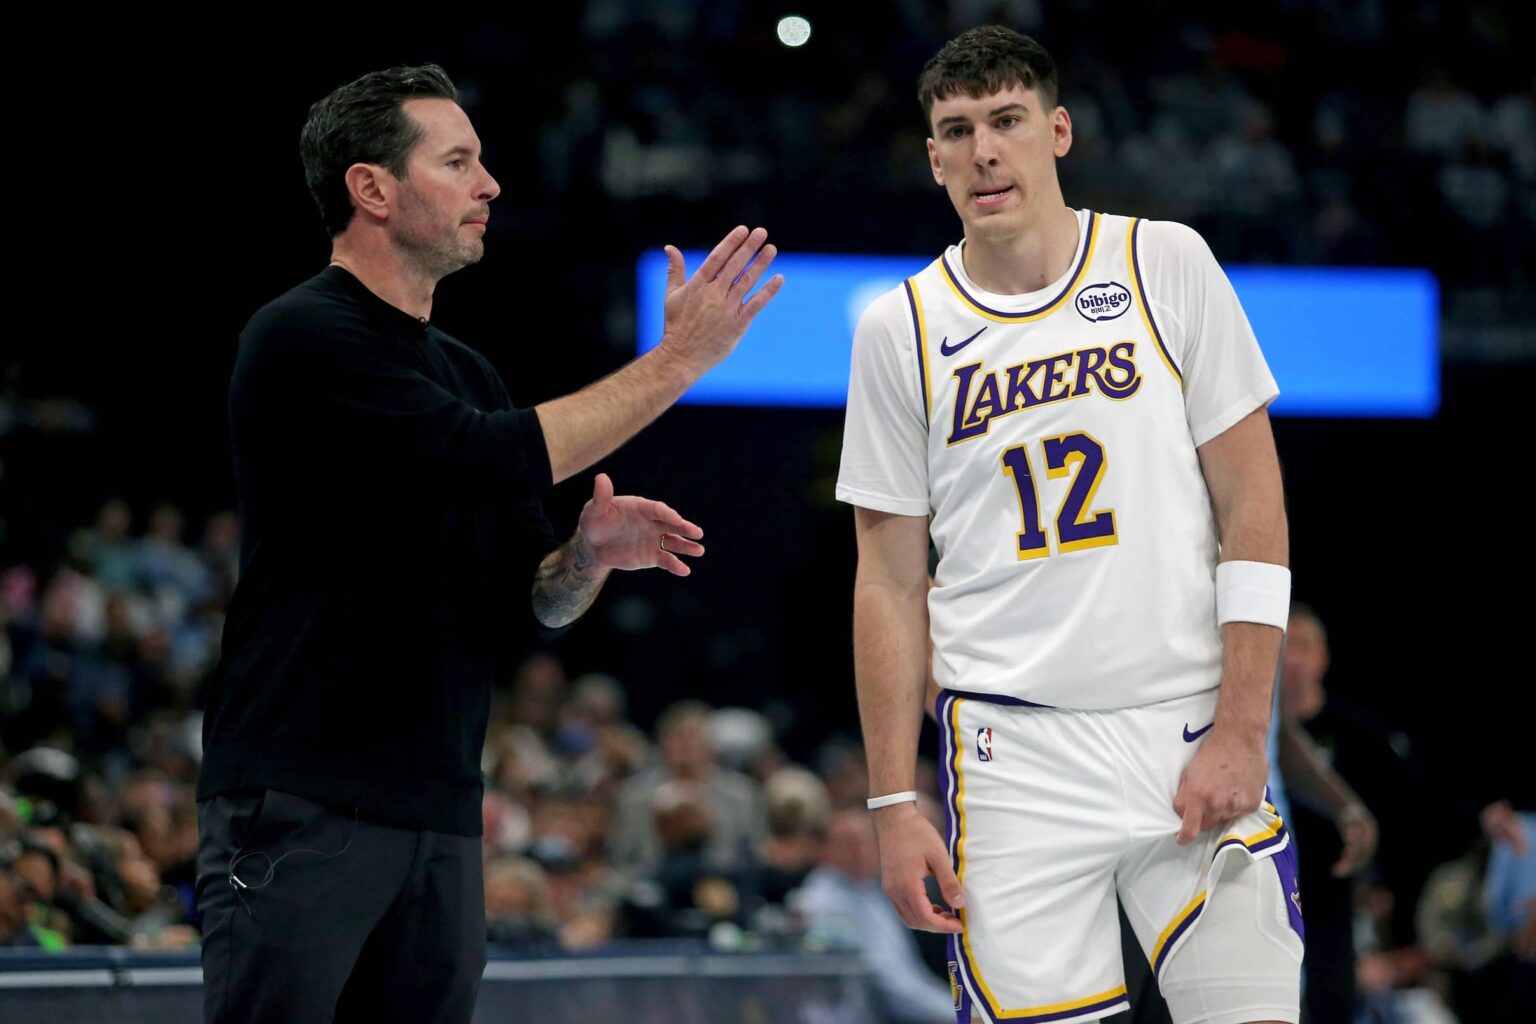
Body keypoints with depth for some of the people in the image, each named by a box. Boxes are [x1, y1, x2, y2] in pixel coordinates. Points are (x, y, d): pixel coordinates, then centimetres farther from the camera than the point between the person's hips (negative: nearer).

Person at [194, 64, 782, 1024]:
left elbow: (532, 601, 20)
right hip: (302, 801, -8)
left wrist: (589, 555, -4)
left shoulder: (465, 371, 18)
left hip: (442, 814, 8)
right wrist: (677, 361, -12)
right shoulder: (304, 337, -7)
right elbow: (483, 461, -18)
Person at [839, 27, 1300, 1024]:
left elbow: (1253, 502, 2)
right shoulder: (901, 330, 6)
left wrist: (1242, 733, -7)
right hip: (1014, 750, 0)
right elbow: (892, 583, 9)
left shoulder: (1167, 265, 3)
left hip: (1194, 740, 0)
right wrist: (893, 803, 2)